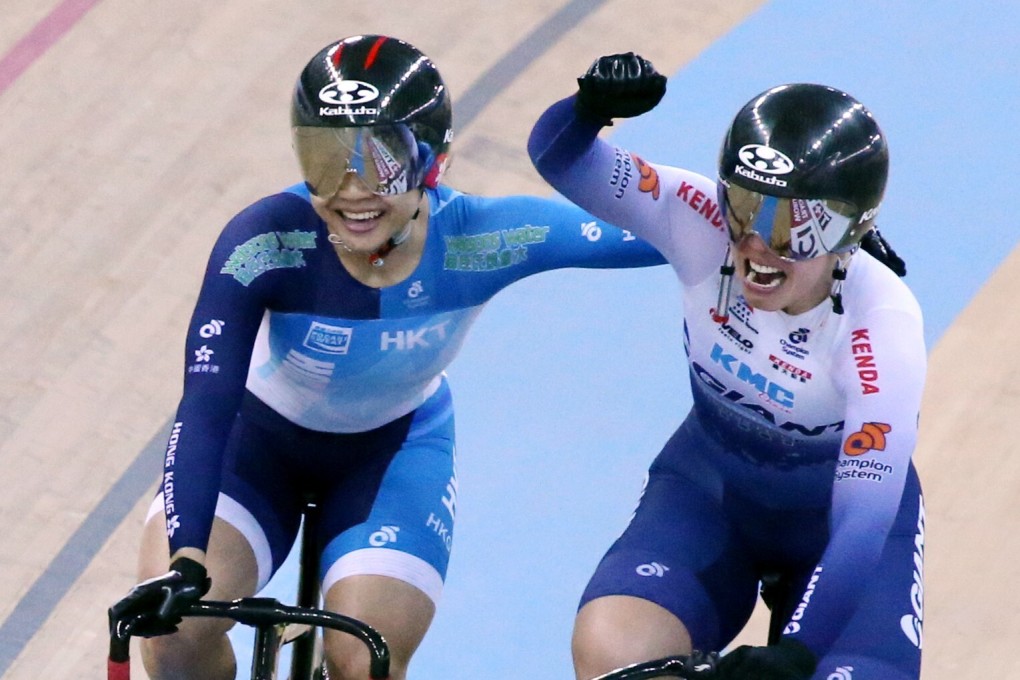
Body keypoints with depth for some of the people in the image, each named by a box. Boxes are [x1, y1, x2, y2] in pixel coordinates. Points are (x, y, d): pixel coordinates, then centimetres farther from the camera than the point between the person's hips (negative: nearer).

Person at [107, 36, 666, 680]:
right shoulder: (265, 242, -34)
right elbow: (206, 406, -37)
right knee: (174, 628, -22)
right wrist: (185, 560, -47)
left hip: (395, 449, 1)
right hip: (261, 435, -1)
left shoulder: (478, 238, -30)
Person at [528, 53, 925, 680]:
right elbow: (559, 158, -23)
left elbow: (865, 520, -32)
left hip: (845, 506, -1)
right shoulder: (705, 225, -23)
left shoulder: (880, 323, -30)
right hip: (712, 487, 2)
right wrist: (591, 107, -47)